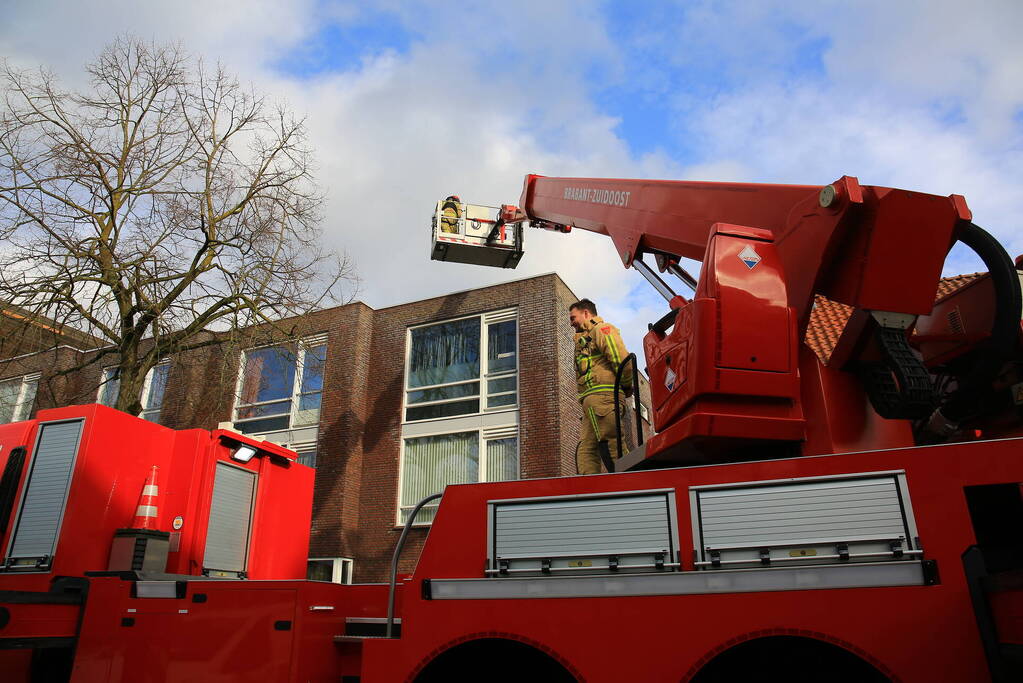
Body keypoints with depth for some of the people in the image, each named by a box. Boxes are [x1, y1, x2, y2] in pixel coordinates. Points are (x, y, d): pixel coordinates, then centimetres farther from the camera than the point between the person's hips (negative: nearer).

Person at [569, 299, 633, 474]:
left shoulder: (602, 329, 3)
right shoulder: (585, 339, 33)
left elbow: (621, 358, -13)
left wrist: (626, 386, -5)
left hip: (602, 394, -10)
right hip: (591, 400, 10)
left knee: (610, 444, -16)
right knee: (585, 449, 2)